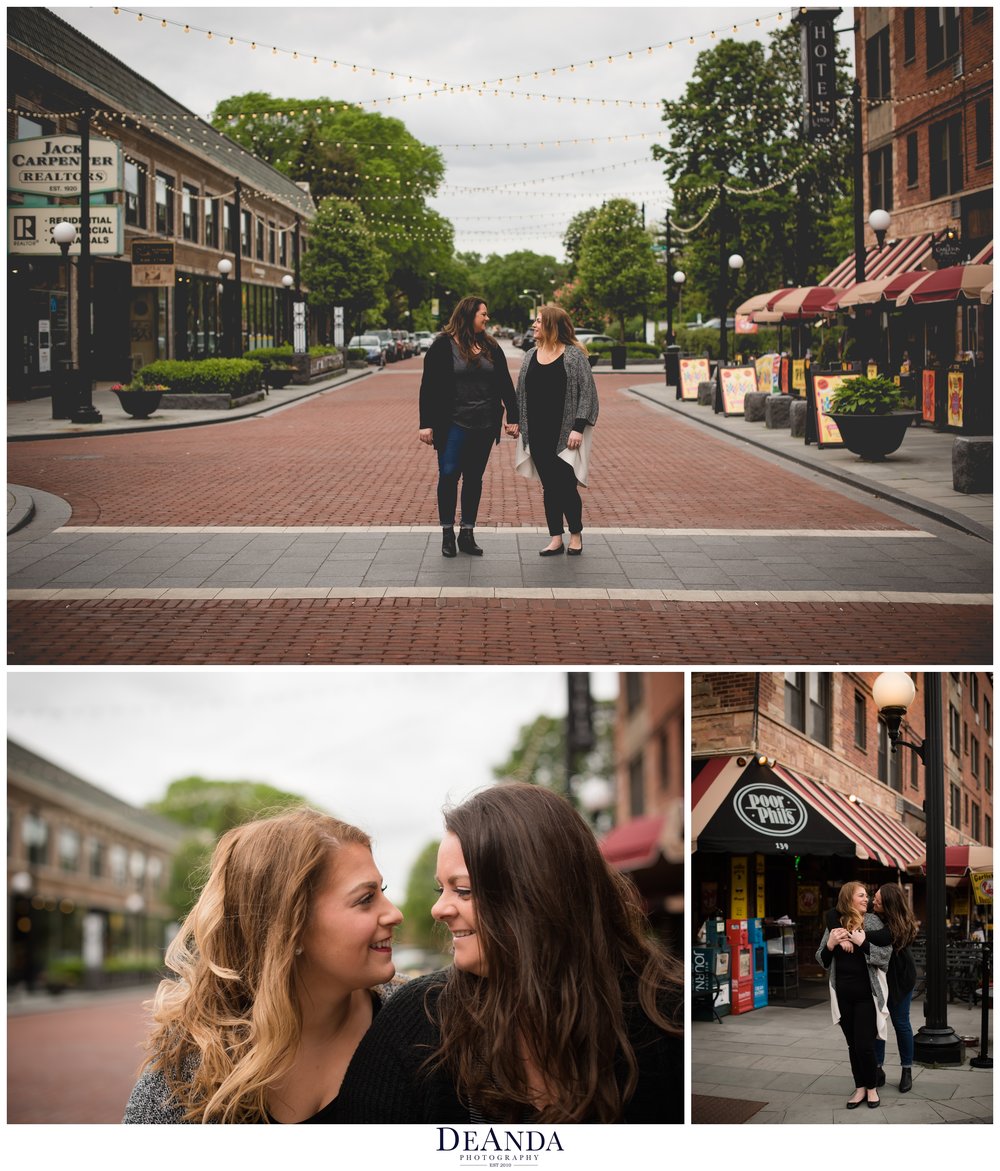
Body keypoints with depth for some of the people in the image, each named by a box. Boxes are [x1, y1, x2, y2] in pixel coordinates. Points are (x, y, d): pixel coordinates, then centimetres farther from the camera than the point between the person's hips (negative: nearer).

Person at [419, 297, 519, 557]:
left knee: (474, 478, 8)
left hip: (484, 426, 4)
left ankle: (467, 534, 15)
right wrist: (426, 424, -8)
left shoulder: (490, 347, 10)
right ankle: (447, 534, 4)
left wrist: (513, 417, 7)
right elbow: (428, 386, -4)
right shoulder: (443, 346, -3)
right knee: (448, 475, -8)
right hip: (453, 425, -4)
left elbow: (505, 384, 14)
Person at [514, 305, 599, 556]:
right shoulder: (530, 357, 10)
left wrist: (578, 428, -15)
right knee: (549, 487, 7)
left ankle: (576, 534, 15)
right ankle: (556, 538, 13)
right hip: (538, 435, 5)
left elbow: (587, 393, -9)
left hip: (565, 435, -5)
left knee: (566, 485, -3)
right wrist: (517, 422, 7)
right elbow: (521, 394, 14)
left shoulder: (574, 355, -6)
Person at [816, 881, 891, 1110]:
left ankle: (872, 1087, 13)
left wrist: (863, 942, -20)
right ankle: (860, 1088, 21)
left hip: (866, 994, -3)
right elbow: (822, 960, 8)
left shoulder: (872, 922, -3)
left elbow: (886, 956, -8)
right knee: (853, 1045, 10)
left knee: (864, 1045, -5)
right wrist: (830, 945, -11)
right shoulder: (834, 923, 4)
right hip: (843, 995, 3)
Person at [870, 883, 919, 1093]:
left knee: (900, 1021, 5)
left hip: (899, 977, -3)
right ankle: (877, 1069, 9)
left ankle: (907, 1071, 17)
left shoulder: (900, 924, -24)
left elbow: (884, 937, -43)